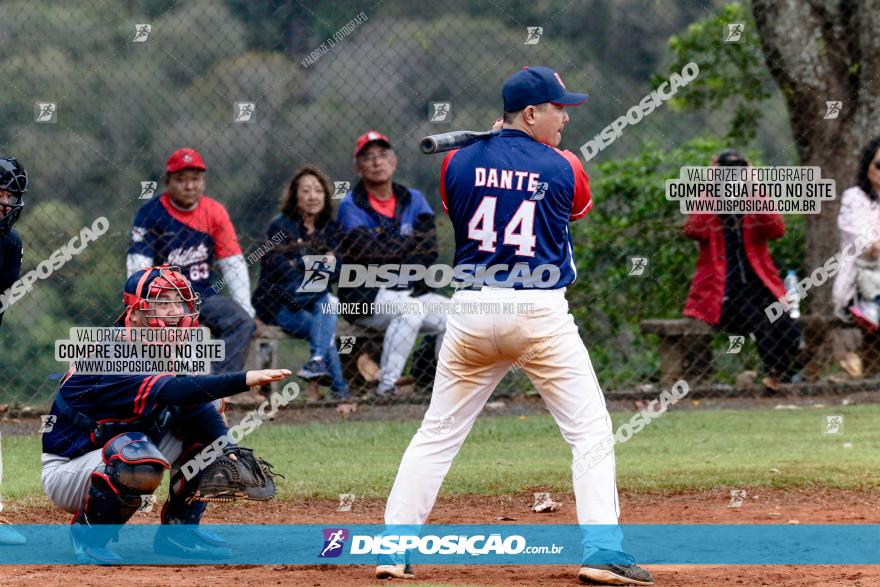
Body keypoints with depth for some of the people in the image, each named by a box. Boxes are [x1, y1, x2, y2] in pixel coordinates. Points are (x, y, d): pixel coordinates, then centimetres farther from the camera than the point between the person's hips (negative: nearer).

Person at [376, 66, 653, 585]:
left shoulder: (458, 163, 3)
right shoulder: (562, 169, -3)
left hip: (472, 310, 3)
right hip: (541, 311, -3)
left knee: (438, 433, 12)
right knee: (591, 431, 5)